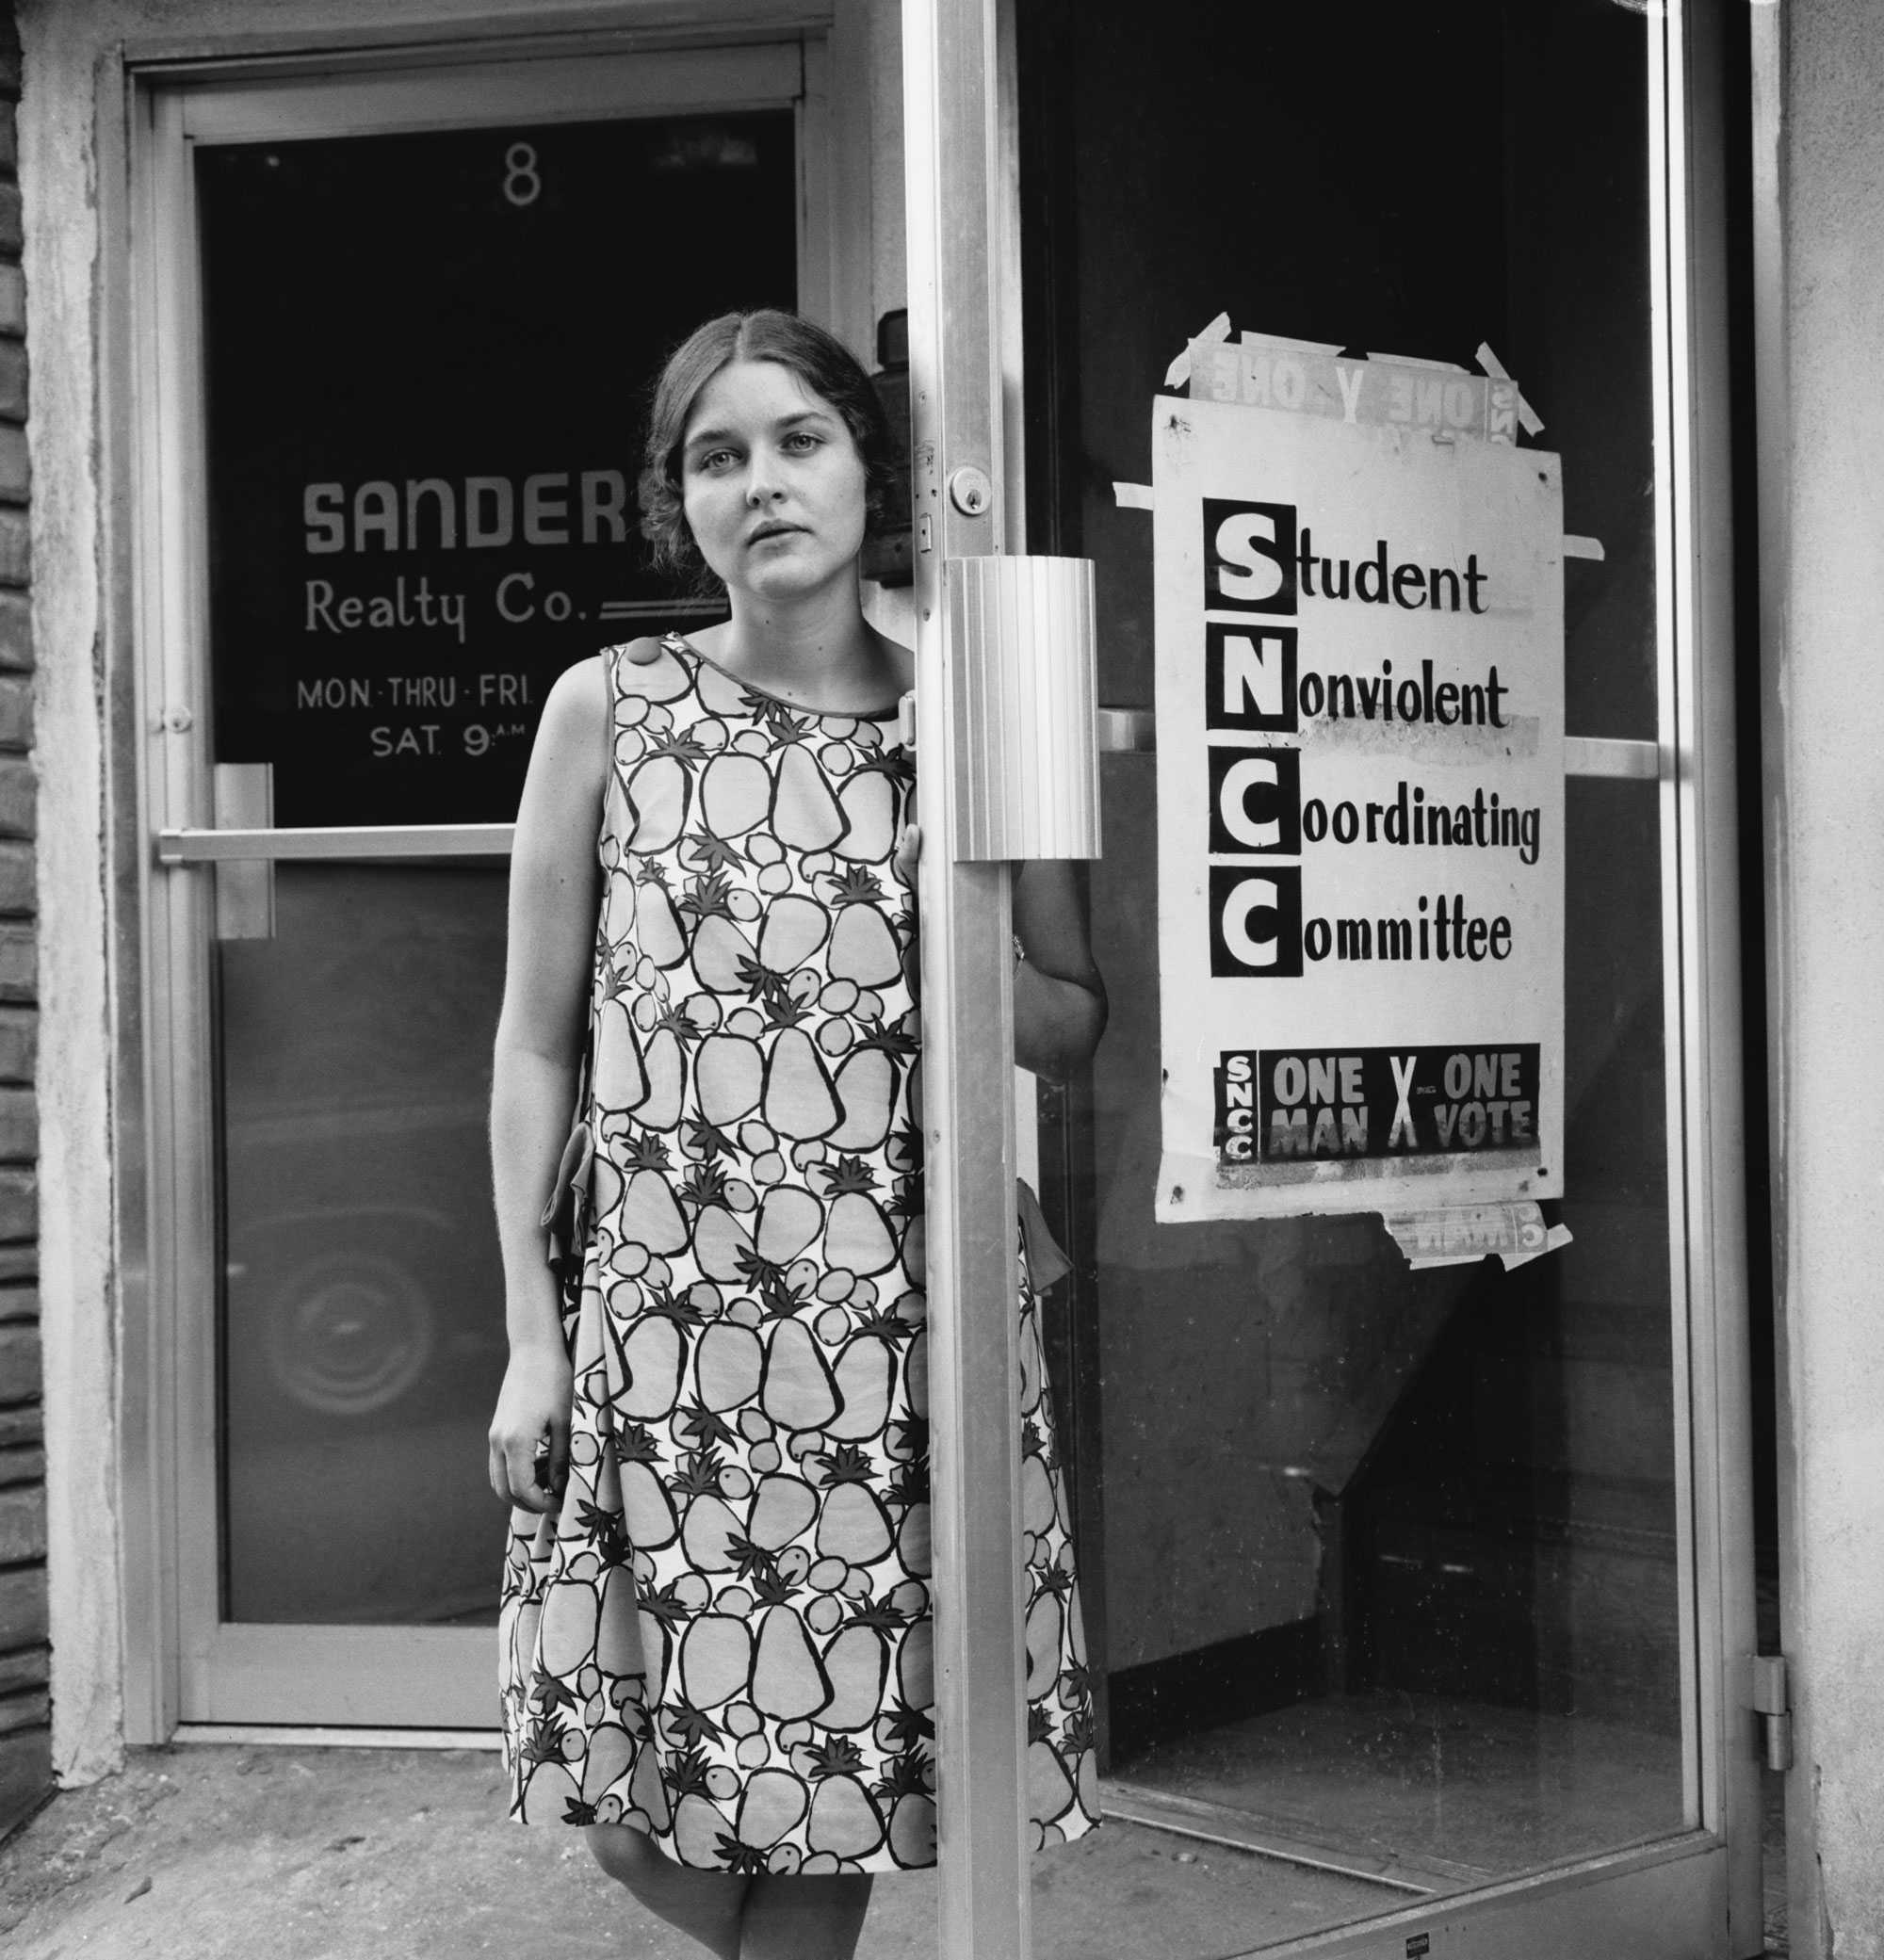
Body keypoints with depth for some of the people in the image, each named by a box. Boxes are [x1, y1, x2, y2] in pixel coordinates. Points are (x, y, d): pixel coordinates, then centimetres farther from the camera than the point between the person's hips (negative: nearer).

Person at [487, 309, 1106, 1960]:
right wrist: (530, 1330, 1)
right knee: (641, 1817, 5)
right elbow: (537, 1041, 4)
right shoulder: (606, 709, 2)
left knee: (834, 1778, 6)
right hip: (660, 1316, 0)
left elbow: (1076, 1027, 10)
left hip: (899, 1318, 0)